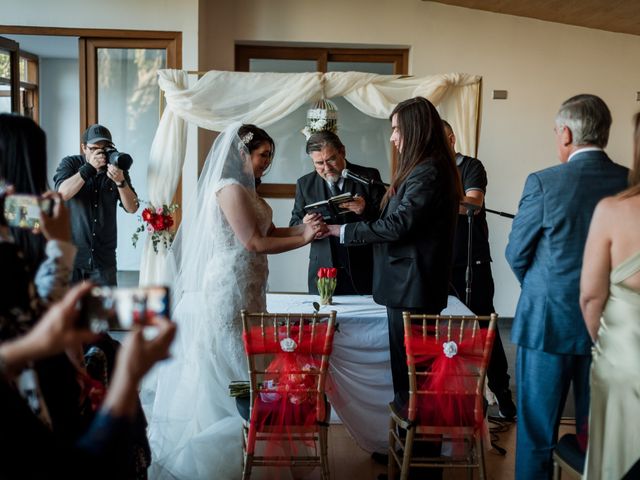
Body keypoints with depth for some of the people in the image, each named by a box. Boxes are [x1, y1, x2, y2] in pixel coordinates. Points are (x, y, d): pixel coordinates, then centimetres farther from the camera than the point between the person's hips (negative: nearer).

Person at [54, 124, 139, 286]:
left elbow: (132, 208, -5)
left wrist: (120, 181, -22)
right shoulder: (70, 163, -1)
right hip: (70, 253, -1)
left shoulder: (116, 168, 3)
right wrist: (90, 167, -23)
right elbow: (62, 193, -20)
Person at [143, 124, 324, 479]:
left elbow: (266, 231, 10)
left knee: (235, 363, 15)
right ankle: (223, 451, 10)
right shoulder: (230, 188, -16)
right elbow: (254, 242, -19)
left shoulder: (243, 188, 14)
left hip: (242, 289, 10)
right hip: (229, 289, -10)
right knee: (229, 366, -1)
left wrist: (302, 227, -4)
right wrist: (303, 239, -12)